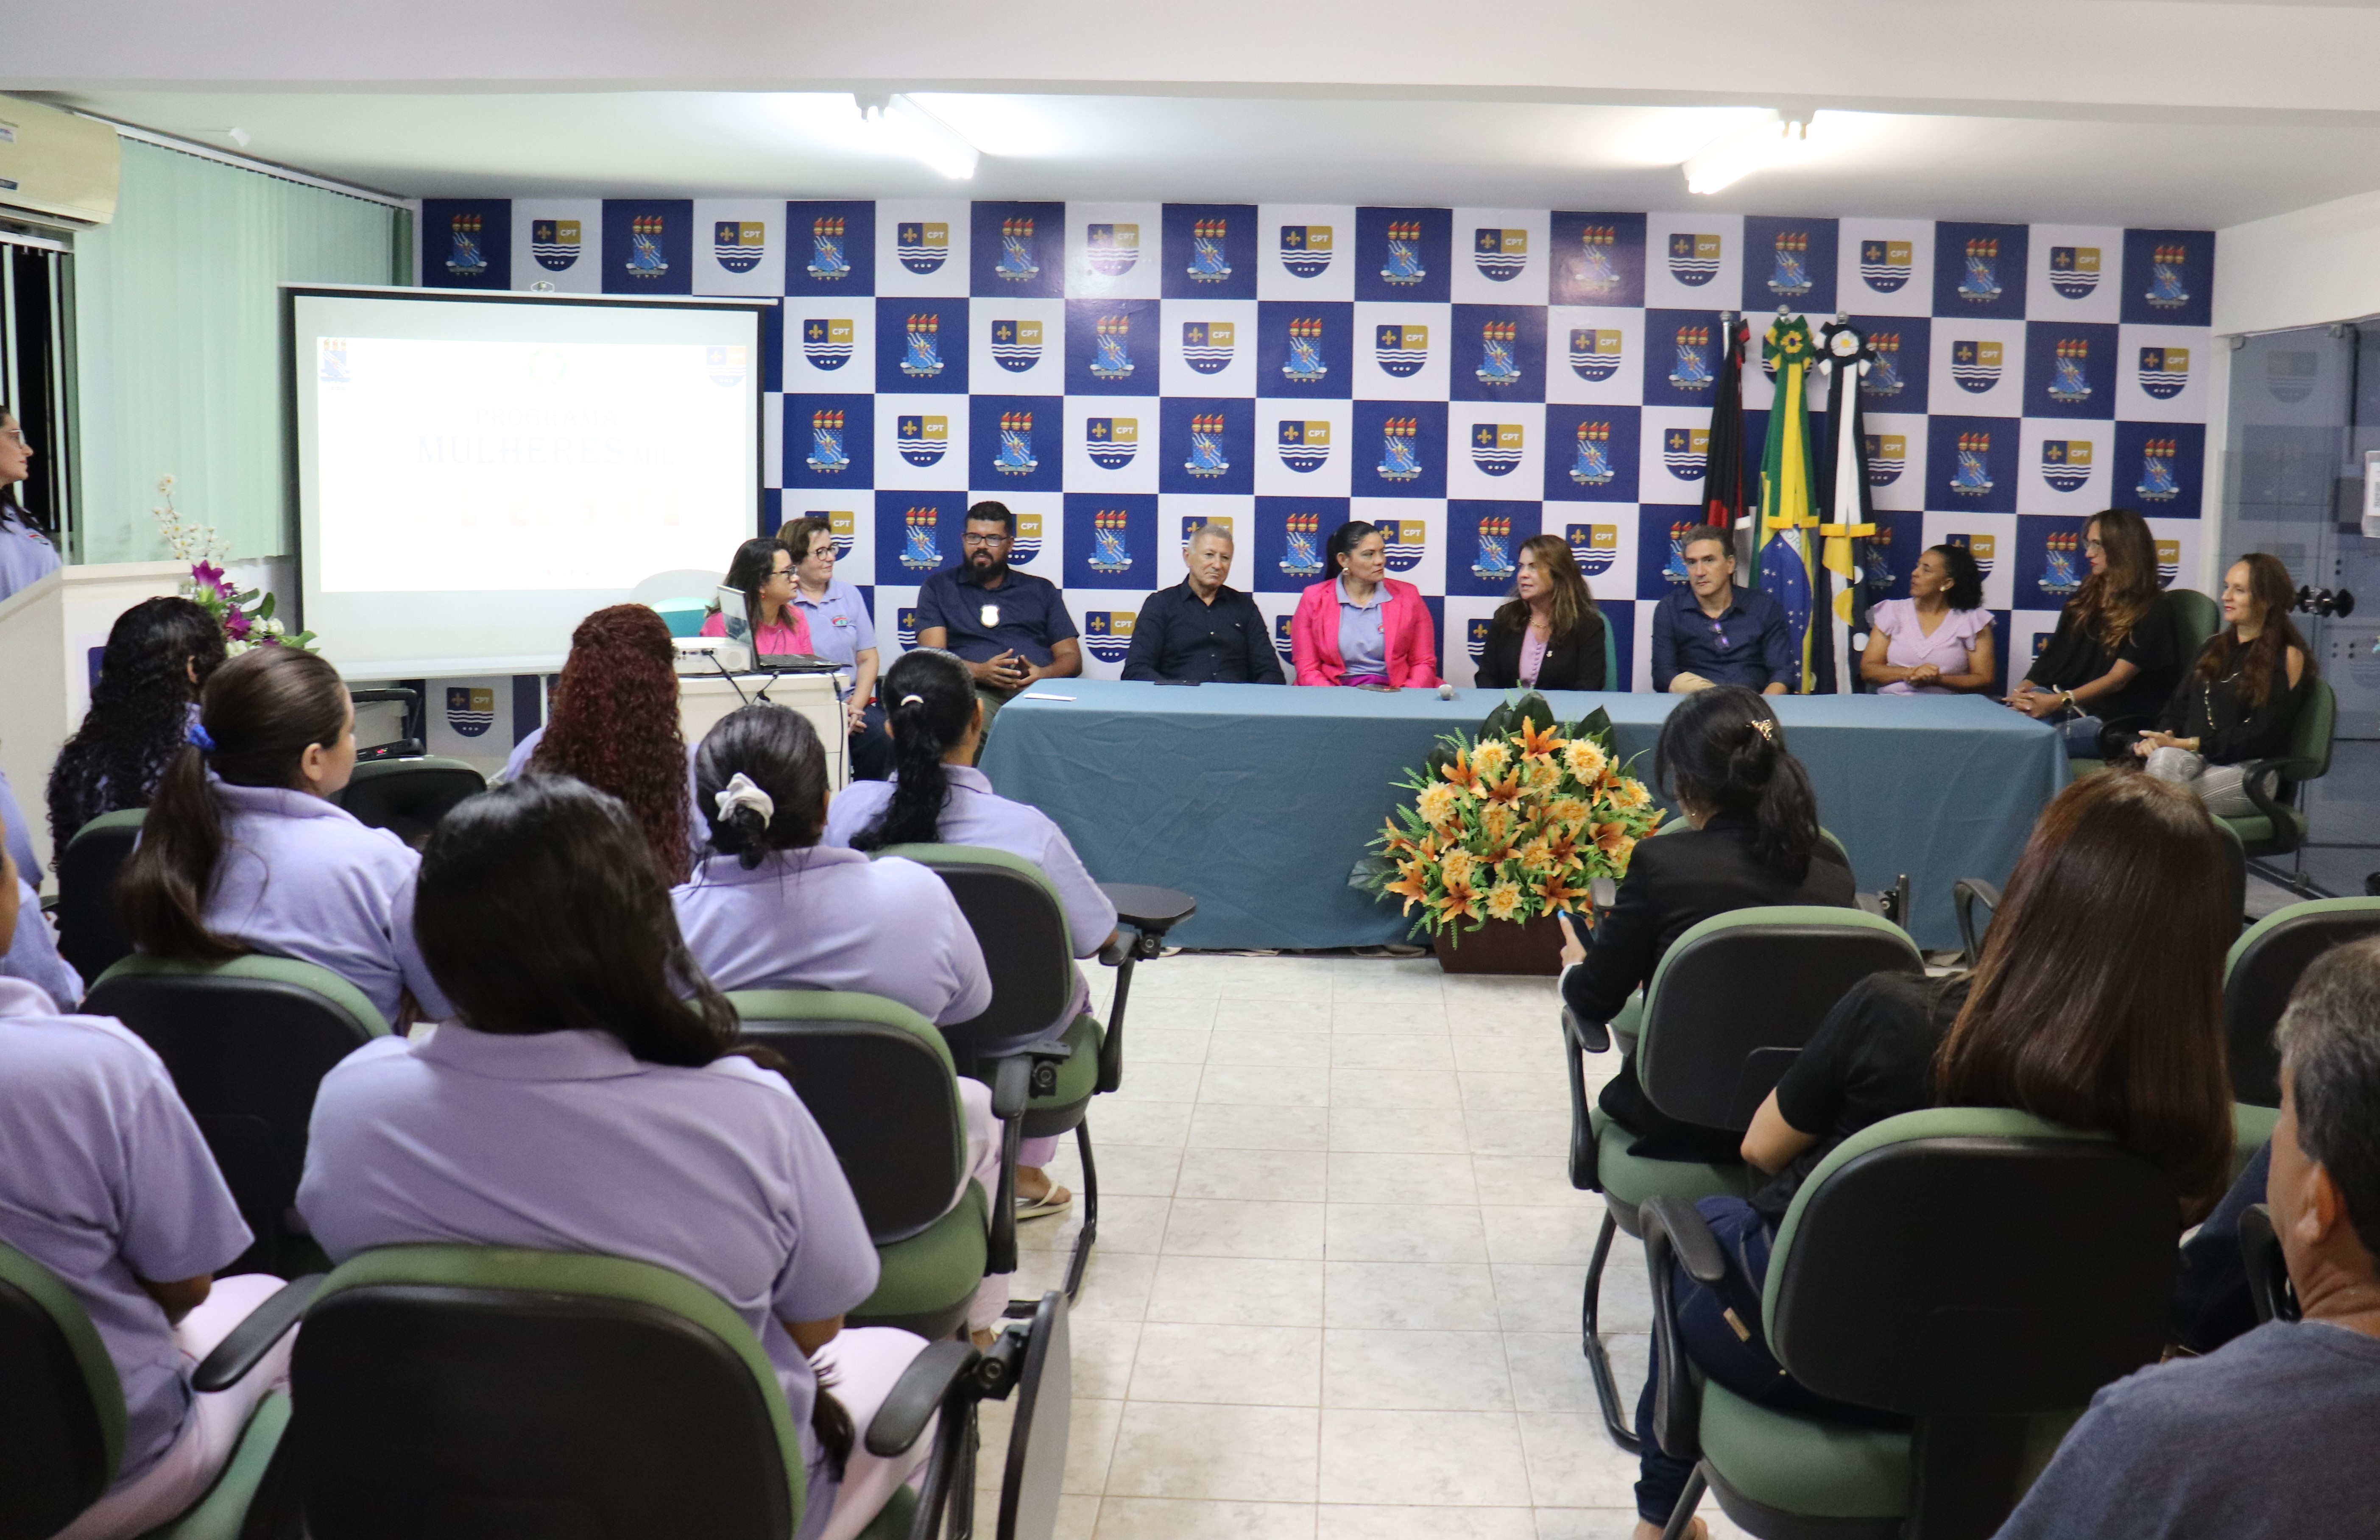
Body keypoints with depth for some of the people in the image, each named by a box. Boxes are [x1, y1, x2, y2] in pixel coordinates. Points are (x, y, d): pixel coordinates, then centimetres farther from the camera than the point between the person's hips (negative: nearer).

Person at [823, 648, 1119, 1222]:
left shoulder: (849, 809, -19)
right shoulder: (1026, 829, -27)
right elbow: (1098, 939, -11)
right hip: (1006, 1035, -3)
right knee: (1072, 984, 33)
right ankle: (1024, 1174, 40)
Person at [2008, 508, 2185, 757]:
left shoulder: (2152, 612, -2)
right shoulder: (2086, 598, 20)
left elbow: (2118, 678, -12)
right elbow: (2054, 656, 13)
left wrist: (2059, 701, -25)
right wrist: (2026, 688, -8)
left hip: (2113, 719, -6)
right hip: (2065, 703, 6)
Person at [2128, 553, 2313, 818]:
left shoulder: (2288, 657, 4)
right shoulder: (2215, 647, 26)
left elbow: (2264, 735, -6)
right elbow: (2178, 706, 19)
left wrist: (2189, 744, -13)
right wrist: (2159, 738, -5)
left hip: (2247, 771, -5)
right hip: (2191, 759, 5)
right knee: (2165, 758, -33)